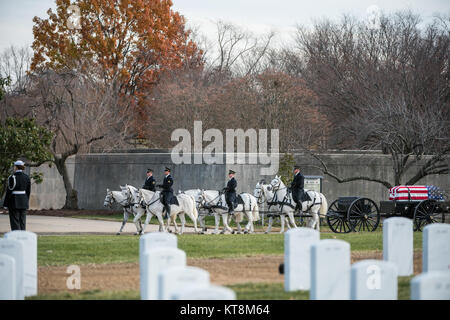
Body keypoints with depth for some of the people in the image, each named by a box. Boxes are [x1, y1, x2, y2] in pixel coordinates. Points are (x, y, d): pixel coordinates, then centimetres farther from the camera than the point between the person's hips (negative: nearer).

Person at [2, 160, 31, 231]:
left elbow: (9, 191, -11)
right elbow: (28, 191, 7)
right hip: (23, 202, 5)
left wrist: (6, 204, -6)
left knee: (15, 222, -1)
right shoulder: (26, 177, 3)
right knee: (22, 222, 9)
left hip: (14, 202, -5)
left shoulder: (12, 177, -12)